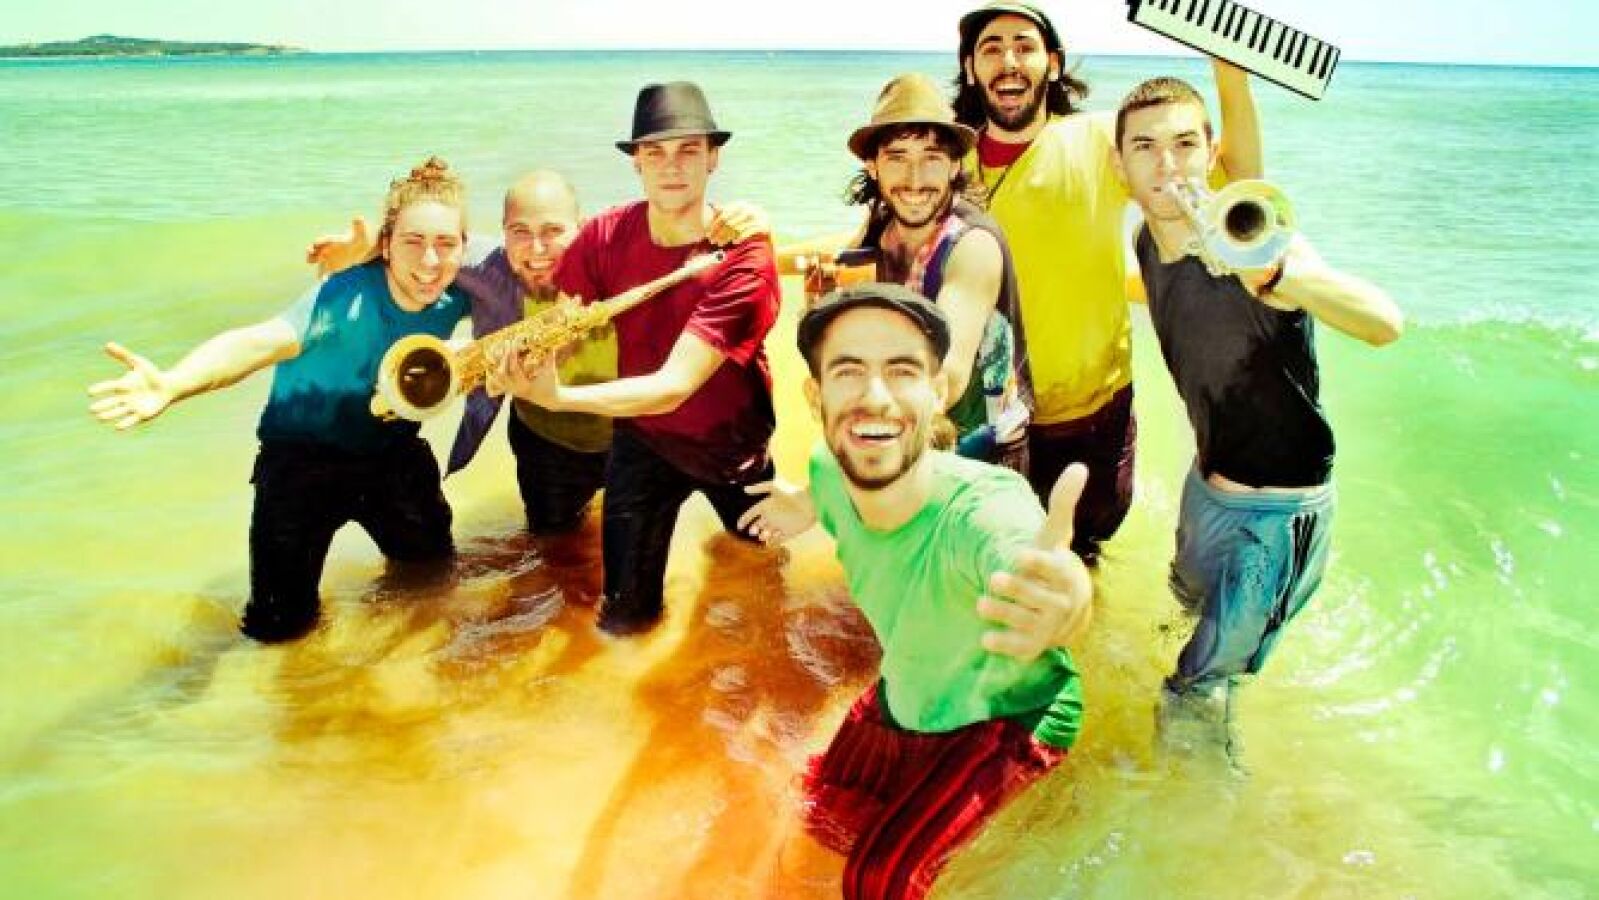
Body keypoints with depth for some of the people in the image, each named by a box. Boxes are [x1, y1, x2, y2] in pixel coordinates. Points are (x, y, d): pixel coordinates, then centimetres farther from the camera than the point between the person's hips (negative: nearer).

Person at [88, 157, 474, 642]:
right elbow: (258, 342, -48)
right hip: (302, 453, -4)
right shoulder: (347, 295, -32)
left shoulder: (452, 299, -17)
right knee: (278, 622, -3)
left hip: (388, 452, 4)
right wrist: (170, 385, -66)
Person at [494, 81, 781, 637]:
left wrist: (558, 396, -49)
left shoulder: (743, 257, -29)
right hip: (642, 437, 2)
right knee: (624, 618, 1)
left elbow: (673, 386, -36)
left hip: (731, 441, -2)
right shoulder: (605, 237, -16)